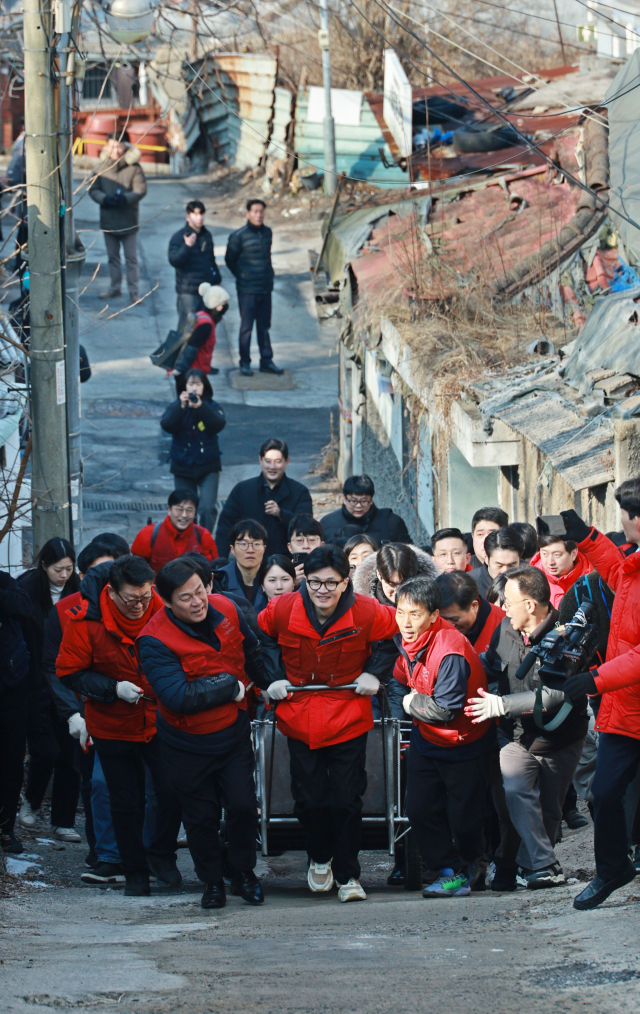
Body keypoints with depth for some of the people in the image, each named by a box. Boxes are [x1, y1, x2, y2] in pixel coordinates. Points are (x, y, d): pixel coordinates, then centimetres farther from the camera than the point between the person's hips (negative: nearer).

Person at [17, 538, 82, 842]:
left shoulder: (75, 592, 1)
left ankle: (63, 822, 13)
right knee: (46, 750, -7)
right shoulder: (27, 591, -9)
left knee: (69, 753, 2)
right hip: (37, 688, -3)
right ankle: (31, 801, 22)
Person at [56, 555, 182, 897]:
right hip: (113, 727, 0)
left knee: (173, 792, -5)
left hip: (160, 723, 1)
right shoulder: (87, 621, -17)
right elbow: (69, 672, -9)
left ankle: (162, 856, 20)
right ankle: (134, 870, 27)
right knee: (126, 804, 9)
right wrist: (113, 689, -21)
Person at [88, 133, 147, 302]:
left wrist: (125, 199, -25)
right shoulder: (102, 168, 2)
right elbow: (93, 189, 2)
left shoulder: (134, 168, -6)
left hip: (128, 222, -3)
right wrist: (104, 199, -18)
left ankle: (134, 290, 8)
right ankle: (115, 287, 26)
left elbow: (140, 190, -9)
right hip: (108, 221, 3)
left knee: (131, 258, 2)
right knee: (112, 257, 15)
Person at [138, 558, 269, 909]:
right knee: (201, 816, 7)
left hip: (232, 732, 3)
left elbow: (251, 653, 13)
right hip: (187, 743, -3)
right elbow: (177, 696, -32)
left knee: (243, 806, -1)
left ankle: (244, 874, 22)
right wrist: (230, 687, -23)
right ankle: (211, 882, 27)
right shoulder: (155, 640, -24)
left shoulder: (225, 610, -7)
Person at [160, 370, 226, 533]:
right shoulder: (176, 406, -1)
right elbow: (167, 425, -19)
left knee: (208, 508, -16)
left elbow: (218, 425, -23)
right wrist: (181, 407, -31)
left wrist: (200, 407, -35)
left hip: (208, 466, -2)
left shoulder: (212, 407, -3)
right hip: (183, 467, 2)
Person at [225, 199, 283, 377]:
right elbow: (230, 260, 0)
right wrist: (242, 277, 1)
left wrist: (268, 274, 13)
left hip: (266, 288, 5)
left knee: (264, 326, 11)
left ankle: (266, 361, 18)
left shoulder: (268, 233, 7)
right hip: (247, 290, -5)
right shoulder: (239, 236, -11)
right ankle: (245, 363, 7)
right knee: (246, 327, 0)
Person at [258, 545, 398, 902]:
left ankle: (348, 875, 12)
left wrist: (376, 673, -2)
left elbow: (397, 634, 5)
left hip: (348, 721, -1)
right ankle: (320, 859, 31)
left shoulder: (367, 613, -14)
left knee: (347, 801, -2)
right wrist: (271, 681, 1)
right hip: (300, 720, 1)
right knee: (310, 801, 4)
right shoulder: (282, 611, -11)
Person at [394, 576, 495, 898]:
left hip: (464, 743, -7)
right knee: (420, 810, 2)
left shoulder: (450, 652, -33)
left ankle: (468, 865, 33)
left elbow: (445, 709, -30)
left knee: (463, 816, 6)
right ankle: (449, 871, 11)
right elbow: (401, 677, 17)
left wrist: (412, 704, -16)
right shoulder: (406, 640, -6)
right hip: (426, 739, 7)